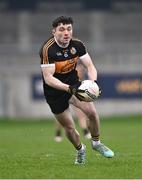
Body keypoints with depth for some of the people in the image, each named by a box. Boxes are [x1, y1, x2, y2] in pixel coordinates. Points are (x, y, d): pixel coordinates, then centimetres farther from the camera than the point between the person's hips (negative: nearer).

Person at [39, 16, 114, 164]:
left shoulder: (77, 45, -10)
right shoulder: (47, 49, -25)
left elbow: (90, 66, -5)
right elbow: (48, 78, -29)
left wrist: (93, 82, -27)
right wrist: (69, 88, -40)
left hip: (73, 84, 4)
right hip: (54, 91, -4)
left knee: (91, 111, -16)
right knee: (69, 127, 0)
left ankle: (96, 143, 11)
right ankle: (80, 150, 31)